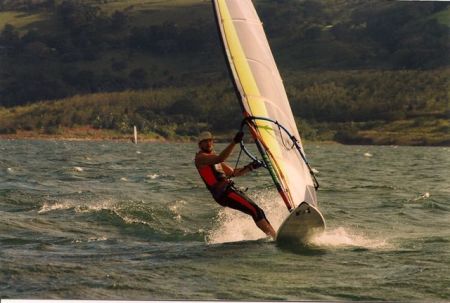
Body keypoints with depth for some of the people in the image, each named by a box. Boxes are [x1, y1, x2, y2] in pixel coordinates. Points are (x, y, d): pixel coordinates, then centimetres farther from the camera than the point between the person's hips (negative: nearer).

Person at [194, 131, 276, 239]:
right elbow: (220, 158, -20)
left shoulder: (214, 158, 27)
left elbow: (233, 172, 31)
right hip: (223, 192, -9)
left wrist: (250, 167, 17)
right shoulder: (200, 157, -1)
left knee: (258, 211, 1)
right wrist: (234, 142, -27)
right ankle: (275, 236, -23)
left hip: (230, 189, 9)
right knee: (255, 210, -19)